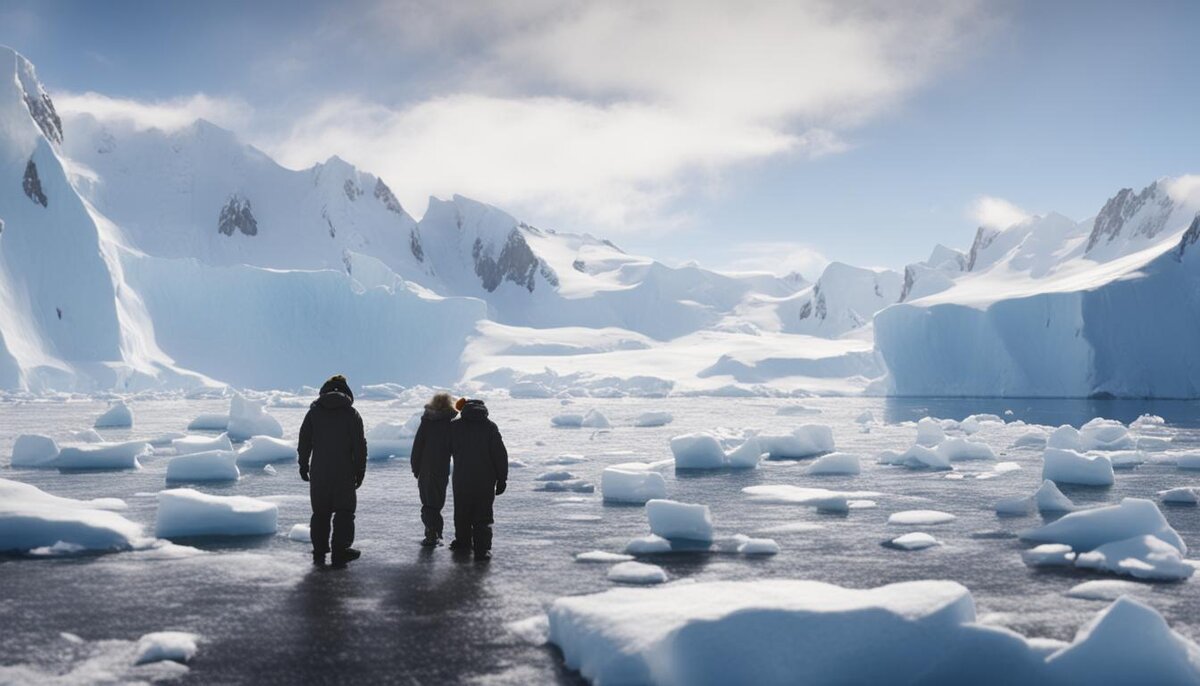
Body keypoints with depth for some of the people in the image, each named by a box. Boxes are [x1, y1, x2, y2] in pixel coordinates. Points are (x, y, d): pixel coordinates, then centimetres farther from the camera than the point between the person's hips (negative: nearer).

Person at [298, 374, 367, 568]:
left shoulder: (314, 412, 3)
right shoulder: (352, 414, -3)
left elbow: (304, 442, 5)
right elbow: (360, 445, -3)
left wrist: (303, 465, 14)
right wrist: (360, 471, 3)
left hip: (319, 473, 2)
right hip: (344, 473, -2)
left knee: (320, 512, 11)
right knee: (344, 512, 5)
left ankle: (319, 554, 13)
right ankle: (340, 554, 0)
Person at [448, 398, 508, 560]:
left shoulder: (454, 426, -1)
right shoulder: (490, 427, -5)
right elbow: (500, 454, -6)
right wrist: (502, 479, -1)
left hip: (461, 480, 1)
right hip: (486, 480, -1)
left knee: (462, 513, 20)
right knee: (483, 516, 2)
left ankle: (463, 541, 35)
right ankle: (483, 549, -7)